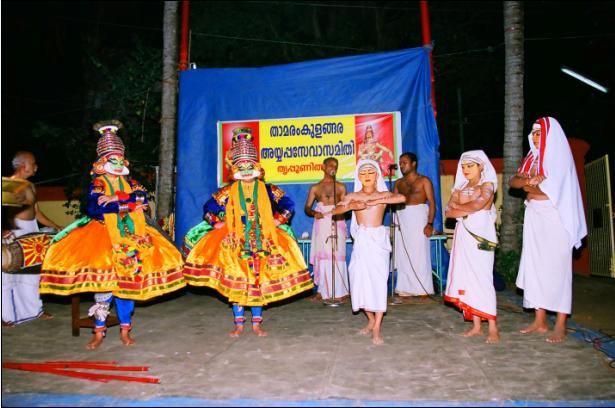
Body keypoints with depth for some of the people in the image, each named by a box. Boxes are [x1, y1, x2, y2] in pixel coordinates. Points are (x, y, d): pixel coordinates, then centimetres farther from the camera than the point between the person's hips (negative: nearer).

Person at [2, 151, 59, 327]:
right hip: (13, 232, -8)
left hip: (31, 230, 8)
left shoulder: (30, 186, 13)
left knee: (32, 272, 14)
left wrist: (55, 227, 12)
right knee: (9, 274, -2)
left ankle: (35, 309, 26)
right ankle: (7, 316, 9)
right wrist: (4, 230, -34)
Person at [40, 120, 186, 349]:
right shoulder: (97, 184, 5)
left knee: (128, 282, 0)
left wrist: (116, 197, -16)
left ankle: (125, 330, 11)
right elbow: (95, 208, -14)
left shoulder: (129, 182, 15)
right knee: (104, 284, -9)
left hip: (131, 237, 3)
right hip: (105, 236, -3)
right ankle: (99, 332, 4)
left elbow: (142, 196, -6)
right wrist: (129, 205, -13)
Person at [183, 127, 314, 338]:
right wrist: (219, 225, -3)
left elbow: (289, 205, 10)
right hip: (234, 243, 0)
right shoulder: (228, 191, 2)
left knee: (259, 281, 4)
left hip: (263, 243, 1)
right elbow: (208, 209, 7)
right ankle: (239, 324, 13)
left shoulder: (267, 190, 3)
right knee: (236, 283, 1)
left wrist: (277, 221, 1)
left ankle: (257, 323, 16)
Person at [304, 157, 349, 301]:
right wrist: (314, 213, -12)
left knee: (337, 256, -5)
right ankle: (323, 290, 7)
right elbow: (307, 207, 9)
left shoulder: (340, 187, 11)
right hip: (321, 224, 1)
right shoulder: (315, 188, 12)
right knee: (321, 256, -1)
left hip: (337, 224, -1)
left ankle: (339, 291, 0)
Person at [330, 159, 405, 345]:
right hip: (361, 241, 2)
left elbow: (402, 198, -16)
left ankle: (377, 328, -3)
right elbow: (335, 210, -4)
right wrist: (351, 206, -20)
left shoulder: (383, 195, 4)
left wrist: (377, 201, -19)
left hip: (379, 240, -2)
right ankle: (371, 320, 24)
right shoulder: (352, 196, 8)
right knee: (360, 280, 3)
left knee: (378, 280, -8)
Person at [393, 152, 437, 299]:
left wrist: (430, 224, -14)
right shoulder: (398, 183, 16)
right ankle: (406, 288, 9)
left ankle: (423, 289, 2)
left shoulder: (424, 181, 2)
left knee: (419, 253, -5)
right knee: (403, 255, 3)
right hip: (401, 219, 5)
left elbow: (432, 203, -4)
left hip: (418, 218, -4)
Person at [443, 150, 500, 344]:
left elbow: (477, 205, -17)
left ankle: (493, 328, -3)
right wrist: (468, 210, -12)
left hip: (481, 237, -5)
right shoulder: (460, 188, 16)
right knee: (467, 279, 4)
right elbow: (448, 211, 2)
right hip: (462, 236, 5)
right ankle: (476, 326, 11)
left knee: (482, 279, -9)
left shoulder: (487, 185, 2)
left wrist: (457, 205, -1)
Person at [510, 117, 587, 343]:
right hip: (534, 218, 7)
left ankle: (560, 325, 0)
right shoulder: (533, 158, 16)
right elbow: (513, 181, 7)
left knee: (557, 268, -6)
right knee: (535, 266, 5)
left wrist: (529, 187, 0)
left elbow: (549, 190, -16)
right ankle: (540, 321, 12)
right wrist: (529, 180, -12)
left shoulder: (560, 156, -5)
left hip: (555, 219, -7)